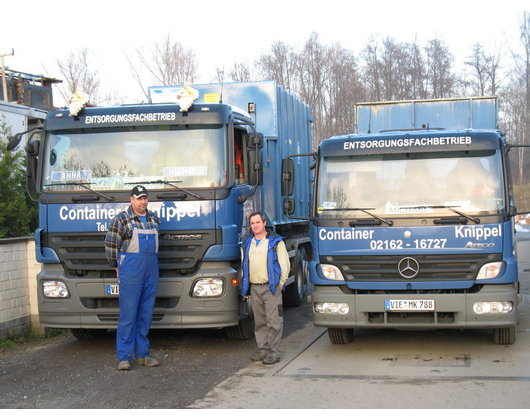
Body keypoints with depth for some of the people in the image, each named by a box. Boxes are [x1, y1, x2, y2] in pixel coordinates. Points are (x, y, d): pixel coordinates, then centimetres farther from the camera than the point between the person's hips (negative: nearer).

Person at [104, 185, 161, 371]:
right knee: (128, 314, -5)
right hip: (130, 271, -5)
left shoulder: (154, 219, 14)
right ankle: (124, 357, -1)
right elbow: (110, 244, -1)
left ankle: (142, 354, 15)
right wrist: (117, 266, 4)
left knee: (146, 314, 8)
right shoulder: (121, 219, -2)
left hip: (151, 271, 5)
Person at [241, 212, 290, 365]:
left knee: (274, 321, -6)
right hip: (254, 288, 5)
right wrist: (244, 287, 16)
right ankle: (263, 349, 18)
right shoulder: (247, 243, 16)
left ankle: (274, 352, -2)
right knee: (259, 321, 10)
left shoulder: (276, 242, 0)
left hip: (271, 287, -5)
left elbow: (285, 265, 0)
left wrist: (280, 284, -7)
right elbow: (245, 266, 22)